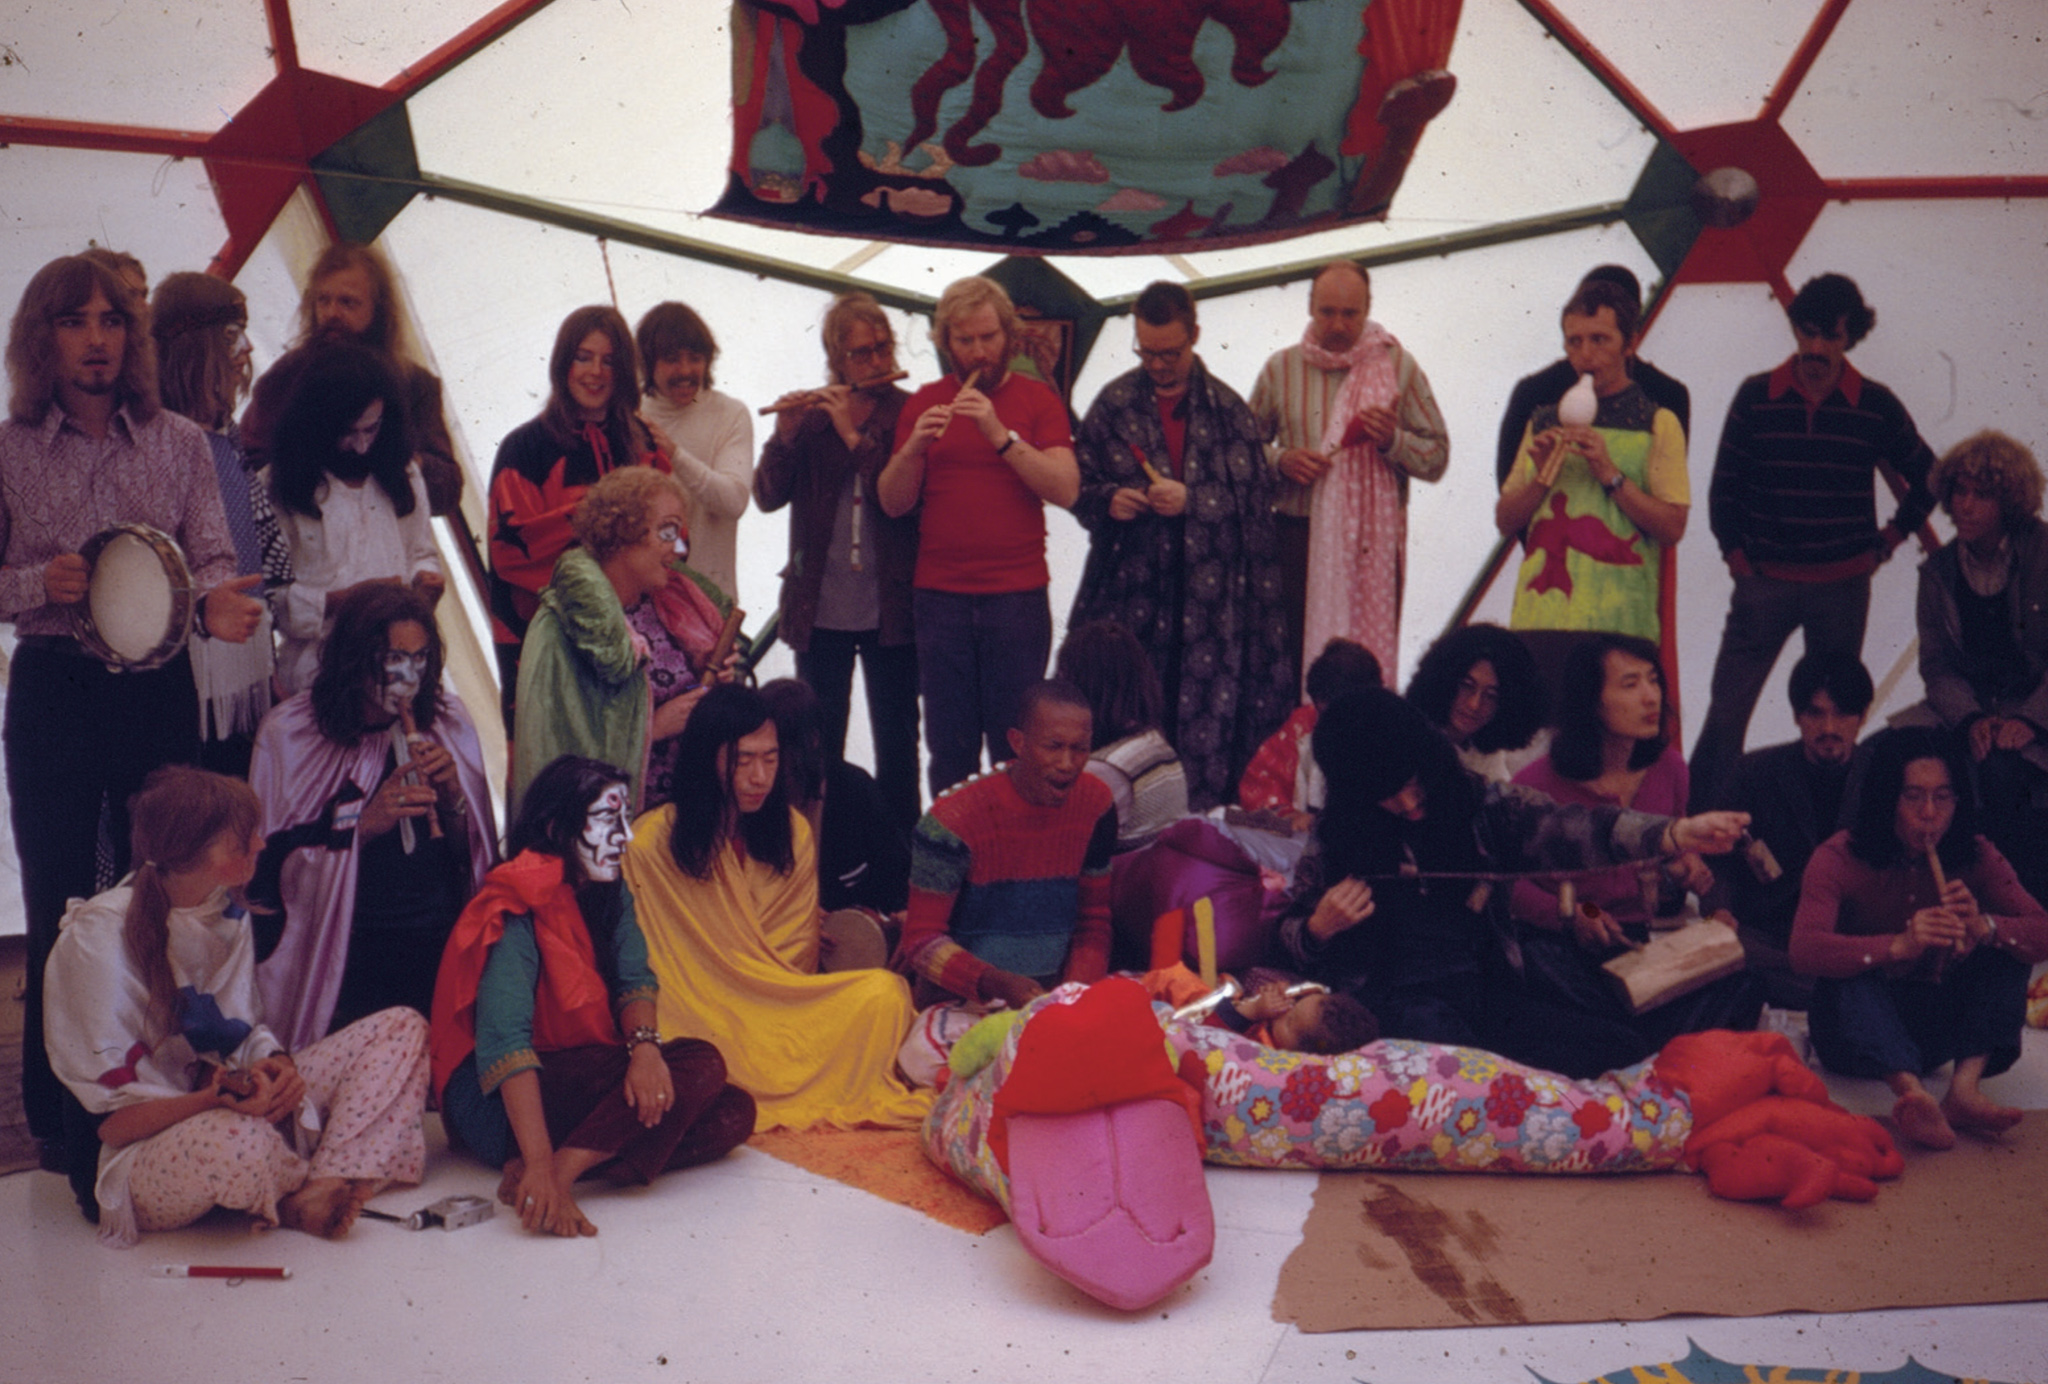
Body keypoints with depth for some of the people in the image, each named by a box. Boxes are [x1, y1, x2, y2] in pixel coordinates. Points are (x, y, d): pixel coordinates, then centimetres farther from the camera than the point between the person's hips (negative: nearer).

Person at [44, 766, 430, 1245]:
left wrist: (276, 1063, -14)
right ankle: (333, 1181, -7)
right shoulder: (99, 935, -17)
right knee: (236, 1144, -44)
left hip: (240, 1106, 7)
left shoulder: (229, 914, 5)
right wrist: (217, 1097, -35)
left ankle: (316, 1193, -23)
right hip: (143, 1158, -7)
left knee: (403, 1029, -5)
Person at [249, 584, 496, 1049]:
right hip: (349, 957, -3)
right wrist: (363, 825, -16)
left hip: (444, 943, 3)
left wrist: (454, 798, -9)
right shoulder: (288, 734, -2)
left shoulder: (448, 720, 8)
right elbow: (273, 865, -4)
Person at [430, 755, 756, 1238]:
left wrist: (645, 1045, -28)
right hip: (503, 1100, -9)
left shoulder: (609, 895, 9)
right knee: (701, 1064, -23)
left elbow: (635, 978, -2)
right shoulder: (518, 909, -18)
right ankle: (554, 1173, -31)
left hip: (586, 1077, 9)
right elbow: (504, 1040, -31)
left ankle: (566, 1164, -24)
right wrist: (541, 1166, -43)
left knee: (734, 1112, -11)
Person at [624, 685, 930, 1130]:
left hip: (783, 1012, 4)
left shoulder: (793, 832, 8)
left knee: (884, 994, -22)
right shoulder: (650, 843, -7)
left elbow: (797, 951, 11)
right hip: (701, 1025, -4)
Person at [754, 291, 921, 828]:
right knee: (820, 740, 8)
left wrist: (854, 436, -17)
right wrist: (785, 437, -15)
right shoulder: (811, 414, 7)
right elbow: (767, 497, 0)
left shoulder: (909, 414, 2)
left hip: (889, 607, -2)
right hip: (820, 607, 2)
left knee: (896, 741, 5)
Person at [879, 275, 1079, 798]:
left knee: (1016, 749, -2)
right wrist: (914, 446, -13)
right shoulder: (924, 403, 10)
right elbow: (893, 503, 4)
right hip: (939, 598, 2)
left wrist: (1000, 435, -18)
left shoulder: (1037, 398, 5)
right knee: (948, 746, 2)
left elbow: (1066, 490, -9)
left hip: (1017, 597, -2)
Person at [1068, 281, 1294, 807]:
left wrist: (1190, 500, -14)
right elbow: (1077, 487, 11)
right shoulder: (1115, 403, 9)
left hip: (1208, 598, -1)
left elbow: (1254, 495, 0)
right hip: (1128, 591, 1)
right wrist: (1109, 501, -9)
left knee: (1206, 721, -1)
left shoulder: (1227, 408, 6)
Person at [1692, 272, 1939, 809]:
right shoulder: (1756, 396, 0)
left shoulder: (1876, 406, 1)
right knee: (1726, 709, -6)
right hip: (1764, 582, -1)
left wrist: (1888, 541, 8)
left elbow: (1927, 478, 14)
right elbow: (1724, 487, 5)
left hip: (1843, 587, 1)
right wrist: (1736, 554, 0)